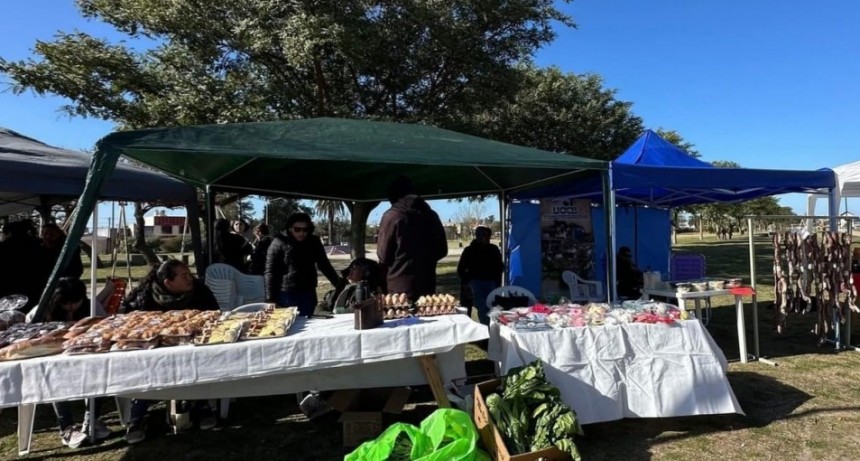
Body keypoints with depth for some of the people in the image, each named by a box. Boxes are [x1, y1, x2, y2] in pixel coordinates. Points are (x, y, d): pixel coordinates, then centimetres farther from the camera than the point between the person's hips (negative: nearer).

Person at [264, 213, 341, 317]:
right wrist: (271, 298, -11)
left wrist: (339, 284, 5)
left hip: (308, 295, 3)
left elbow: (324, 265, 12)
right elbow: (270, 272, -6)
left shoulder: (314, 242, 5)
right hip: (285, 295, -3)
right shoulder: (279, 243, -6)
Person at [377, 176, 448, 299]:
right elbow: (442, 250, 13)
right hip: (427, 286, 4)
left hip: (399, 288, -4)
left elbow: (383, 255, -5)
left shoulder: (391, 216, -9)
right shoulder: (431, 215, 6)